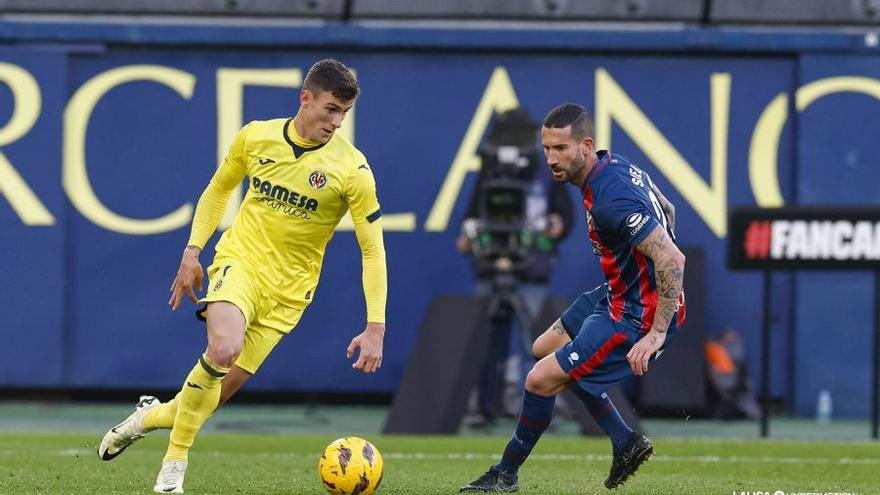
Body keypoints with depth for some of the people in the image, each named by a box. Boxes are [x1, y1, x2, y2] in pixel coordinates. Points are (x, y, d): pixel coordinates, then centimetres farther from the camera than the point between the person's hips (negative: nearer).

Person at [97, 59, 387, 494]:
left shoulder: (352, 169, -10)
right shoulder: (256, 137, -3)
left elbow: (372, 250, -8)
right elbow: (218, 189, 16)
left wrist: (375, 328, -15)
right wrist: (193, 250, 7)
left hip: (288, 288, 1)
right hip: (240, 260, -1)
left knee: (219, 389, -4)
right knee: (223, 349, -30)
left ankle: (154, 416, 29)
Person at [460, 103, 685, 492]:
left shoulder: (611, 198, -29)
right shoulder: (618, 166, 1)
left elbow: (672, 259, -33)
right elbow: (666, 210, 19)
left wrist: (657, 333, -30)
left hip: (636, 315, -11)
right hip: (617, 297, 11)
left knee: (541, 379, -9)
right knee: (545, 348, 25)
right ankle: (626, 443, 25)